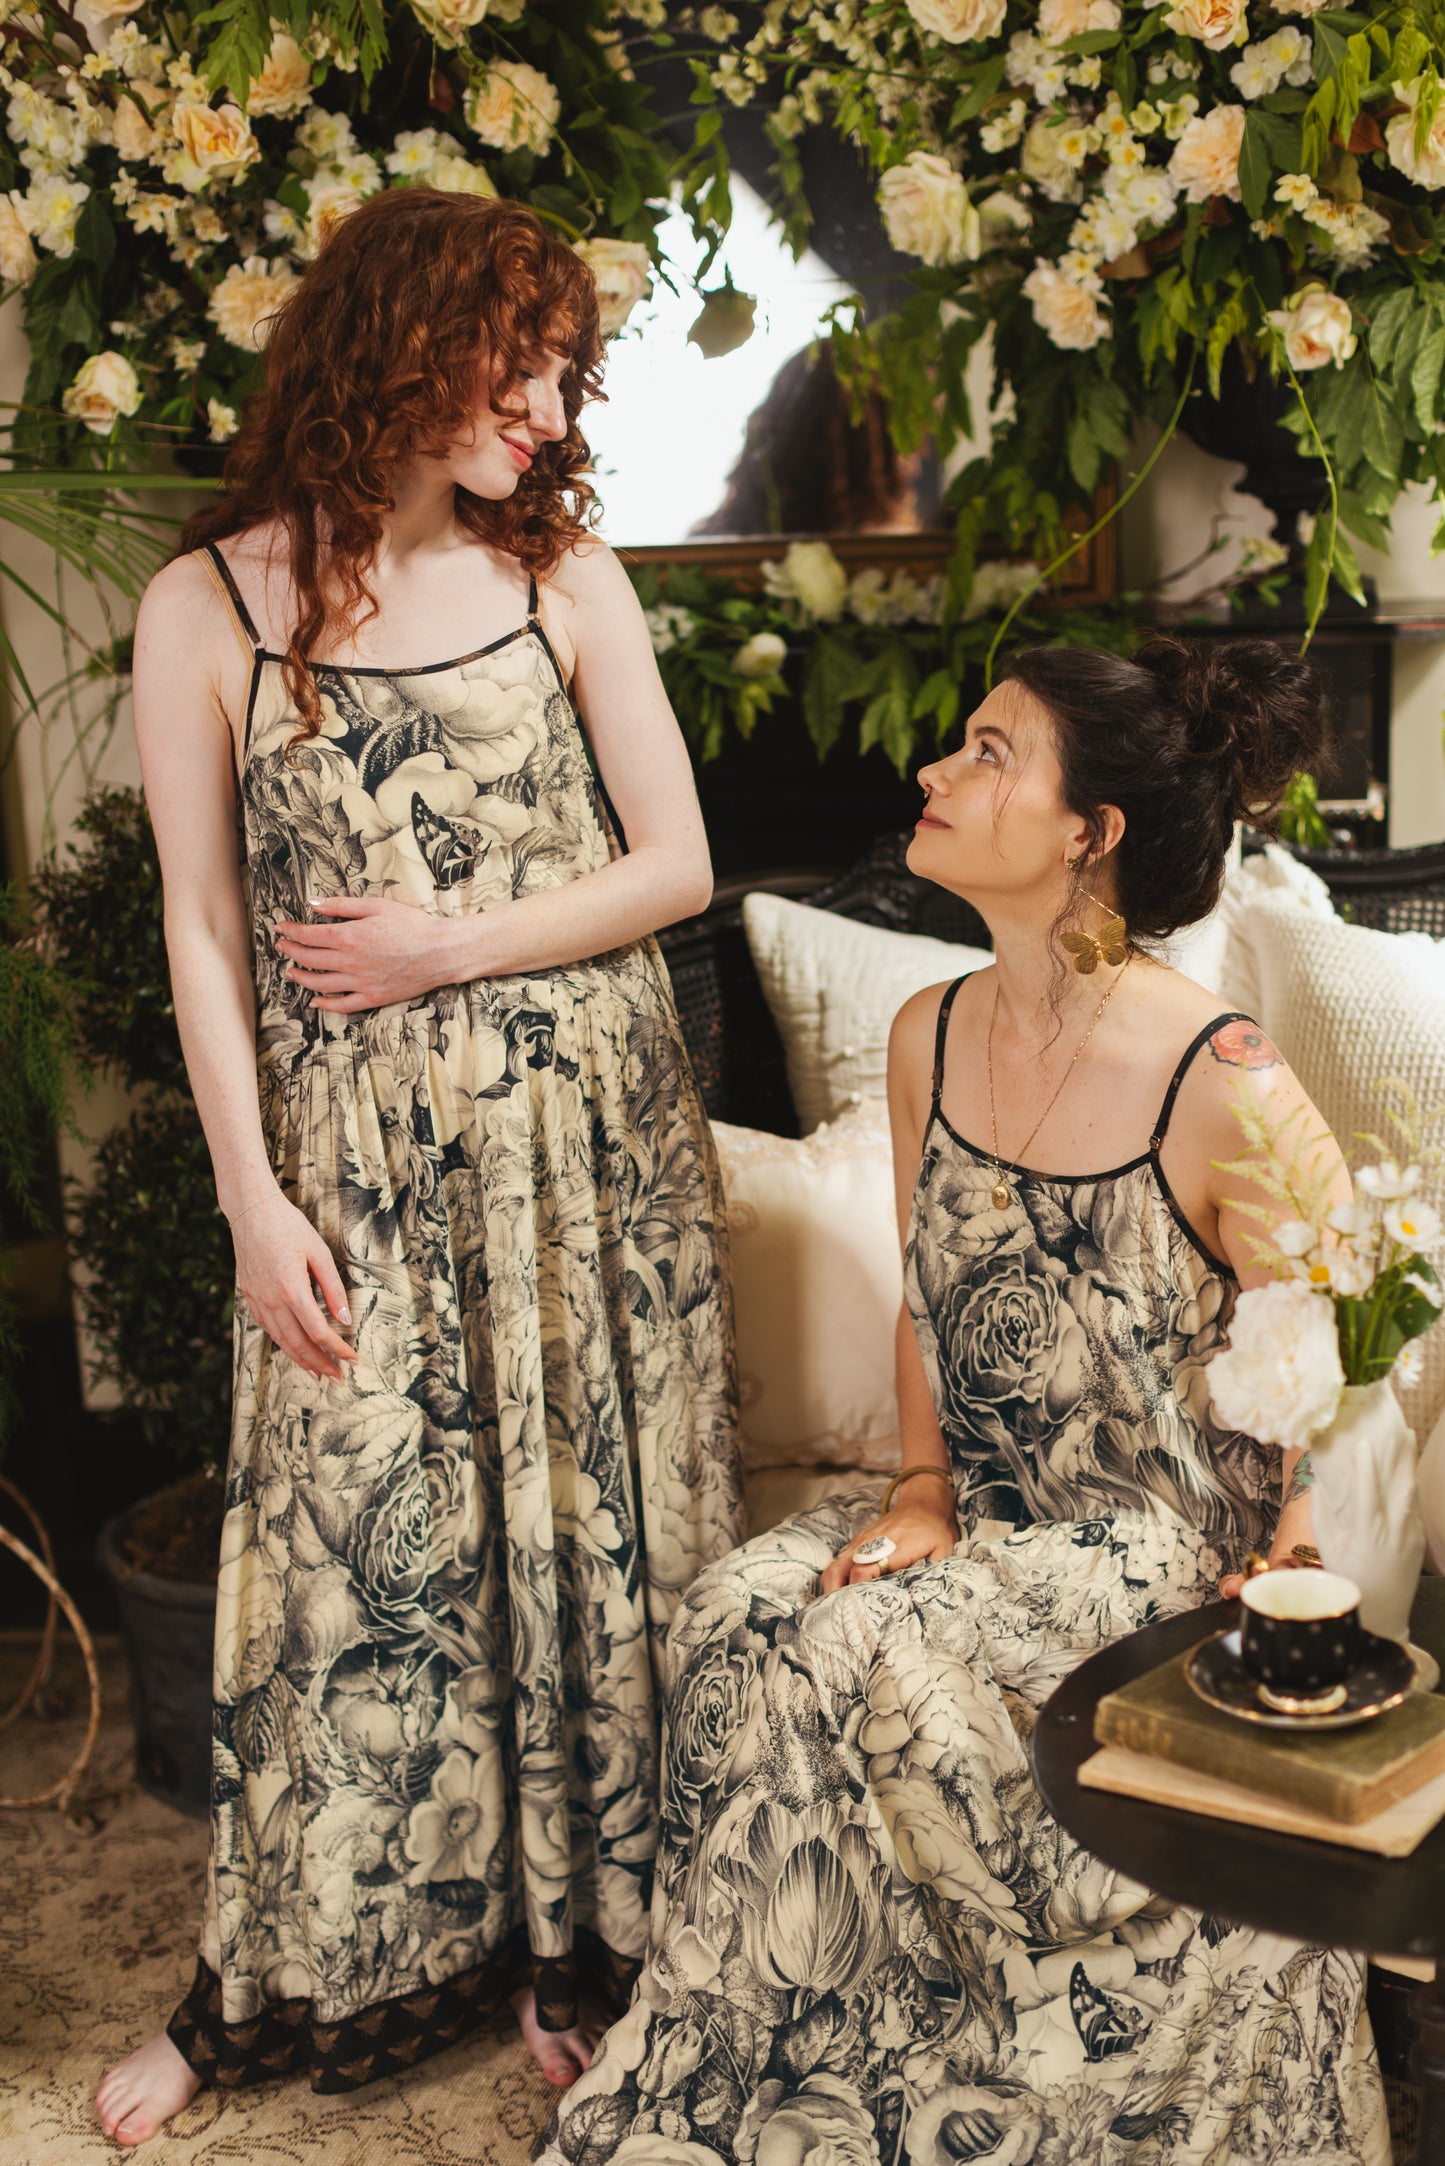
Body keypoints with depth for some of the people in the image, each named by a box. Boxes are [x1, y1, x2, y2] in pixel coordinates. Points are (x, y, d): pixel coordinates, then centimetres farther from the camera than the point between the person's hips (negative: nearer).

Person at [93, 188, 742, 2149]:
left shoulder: (564, 577, 2)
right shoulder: (208, 609, -3)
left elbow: (675, 863, 1)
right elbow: (204, 932, -3)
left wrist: (452, 945, -9)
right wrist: (256, 1201, -7)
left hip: (588, 1135, 2)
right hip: (360, 1155, -1)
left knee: (589, 1522, 9)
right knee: (353, 1543, 6)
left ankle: (578, 1947, 28)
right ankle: (283, 1982, 26)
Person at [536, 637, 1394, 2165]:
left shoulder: (1226, 1091, -19)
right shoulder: (929, 1039, 2)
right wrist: (924, 1485, 0)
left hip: (1165, 1536, -6)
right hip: (983, 1512, 6)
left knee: (863, 1656, -26)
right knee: (738, 1616, -19)